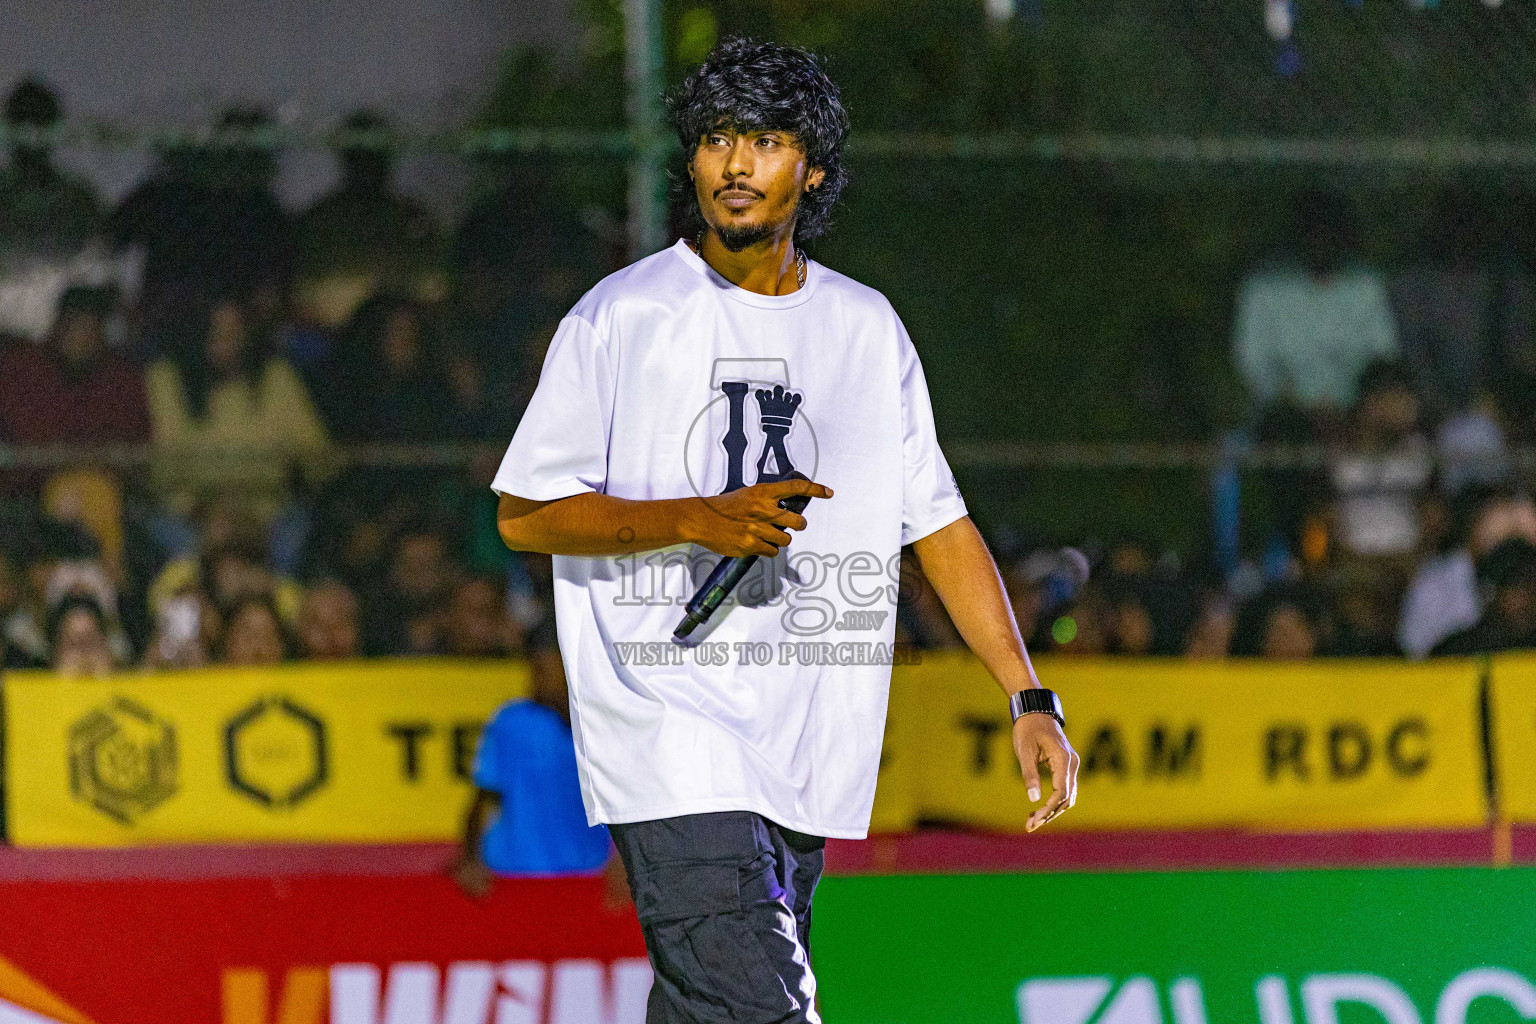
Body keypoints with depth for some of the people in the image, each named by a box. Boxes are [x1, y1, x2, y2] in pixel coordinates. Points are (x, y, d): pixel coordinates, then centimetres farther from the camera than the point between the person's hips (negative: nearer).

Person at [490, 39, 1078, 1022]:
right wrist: (696, 519, -15)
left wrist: (1029, 697, 6)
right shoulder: (622, 317, -1)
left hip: (806, 751, 5)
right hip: (671, 739, -5)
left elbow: (938, 523, 15)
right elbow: (525, 515, -1)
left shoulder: (867, 328, 13)